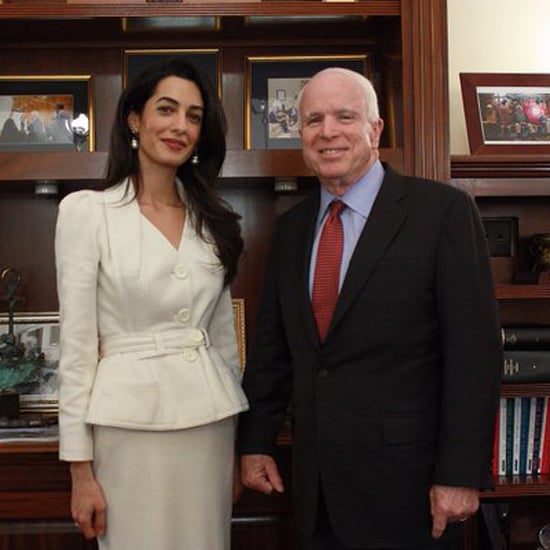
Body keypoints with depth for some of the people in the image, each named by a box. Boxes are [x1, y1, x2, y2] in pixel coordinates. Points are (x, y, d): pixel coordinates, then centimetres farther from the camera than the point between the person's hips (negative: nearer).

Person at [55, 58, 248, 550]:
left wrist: (240, 438, 14)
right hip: (130, 424, -4)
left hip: (210, 423, 5)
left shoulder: (212, 218, 9)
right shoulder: (87, 210, -5)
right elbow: (77, 345, -7)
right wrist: (81, 469, -8)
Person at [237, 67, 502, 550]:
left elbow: (474, 350, -12)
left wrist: (462, 474, -15)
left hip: (403, 481, -5)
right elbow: (271, 344, 12)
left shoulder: (444, 211, -9)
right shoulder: (291, 228, 9)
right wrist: (256, 442, 9)